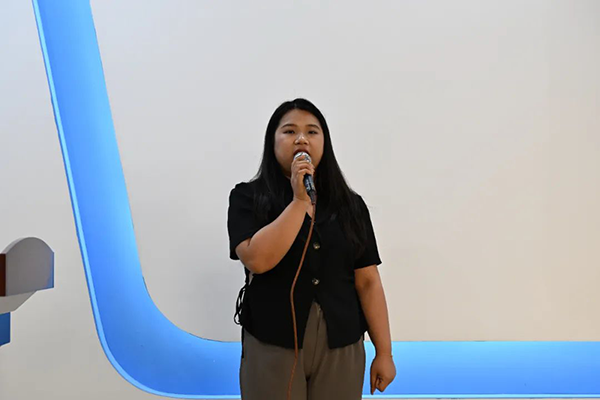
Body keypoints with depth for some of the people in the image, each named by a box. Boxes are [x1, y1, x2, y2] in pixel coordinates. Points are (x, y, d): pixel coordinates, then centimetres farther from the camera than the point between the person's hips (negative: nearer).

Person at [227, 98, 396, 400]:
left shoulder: (350, 204, 4)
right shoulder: (247, 197, -3)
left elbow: (368, 282, 3)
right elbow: (258, 260, -18)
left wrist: (384, 352, 1)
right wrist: (300, 201, -16)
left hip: (342, 347, 3)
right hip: (273, 346, -2)